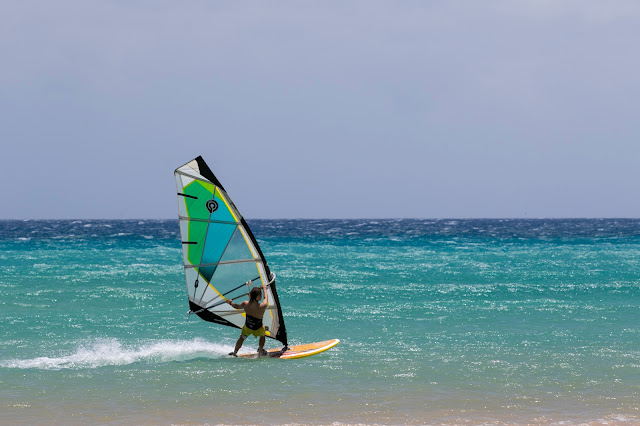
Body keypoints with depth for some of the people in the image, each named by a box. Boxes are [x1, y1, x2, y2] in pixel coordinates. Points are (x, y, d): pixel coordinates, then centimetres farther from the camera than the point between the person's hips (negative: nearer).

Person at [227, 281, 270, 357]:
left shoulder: (245, 304, -23)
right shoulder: (262, 306, -32)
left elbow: (237, 306, 0)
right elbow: (266, 299, -8)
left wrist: (230, 302, 21)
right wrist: (264, 288, 9)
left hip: (247, 327, 2)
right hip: (257, 330, -2)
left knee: (242, 338, 32)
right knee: (262, 334, 34)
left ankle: (234, 353, 45)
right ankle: (261, 352, 43)